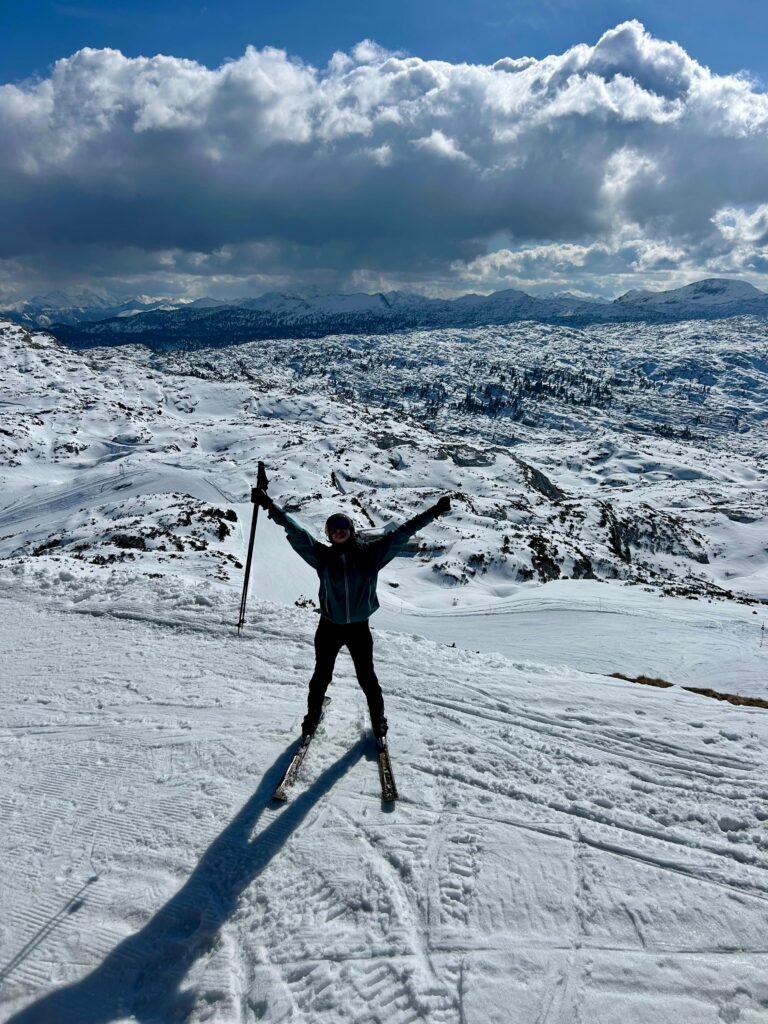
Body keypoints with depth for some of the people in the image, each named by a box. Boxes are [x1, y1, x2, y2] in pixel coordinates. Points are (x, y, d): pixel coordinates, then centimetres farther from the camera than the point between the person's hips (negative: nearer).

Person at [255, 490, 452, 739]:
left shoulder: (370, 553, -7)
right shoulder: (322, 555, -6)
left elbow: (401, 534, -9)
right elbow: (295, 531, -8)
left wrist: (434, 512, -11)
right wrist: (271, 506, -14)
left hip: (359, 627, 0)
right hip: (329, 627, 1)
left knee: (367, 677, 13)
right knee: (321, 676, 15)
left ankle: (378, 719, 35)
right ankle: (313, 716, 37)